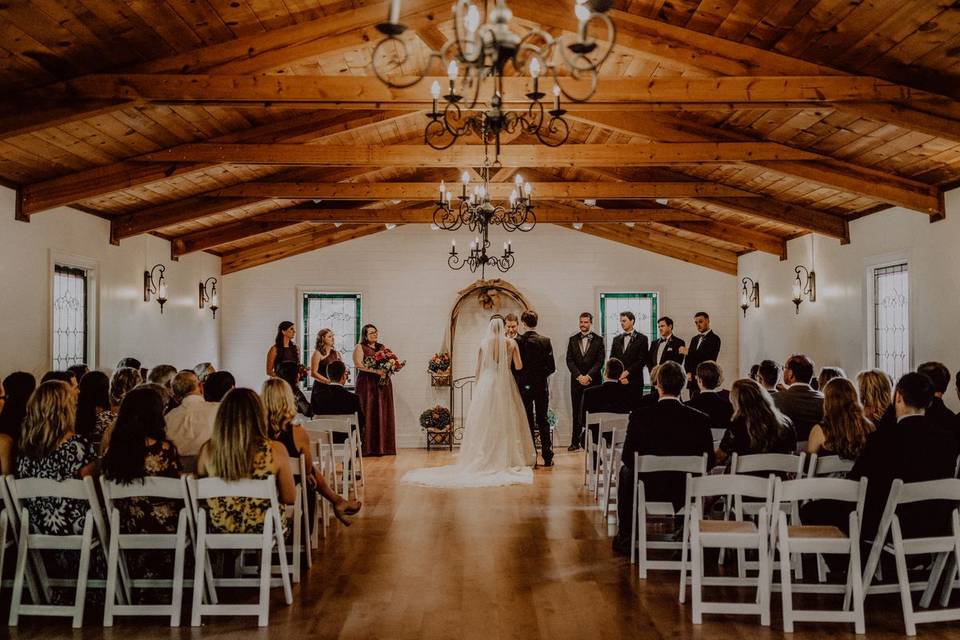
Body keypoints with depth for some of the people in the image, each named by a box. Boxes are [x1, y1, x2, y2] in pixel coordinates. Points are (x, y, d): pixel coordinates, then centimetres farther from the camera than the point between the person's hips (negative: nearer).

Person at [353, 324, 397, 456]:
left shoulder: (382, 347, 19)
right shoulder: (360, 347, 2)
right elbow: (358, 364, -12)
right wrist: (375, 370, -21)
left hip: (383, 384, 5)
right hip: (367, 384, -5)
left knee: (383, 414, 2)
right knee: (368, 415, -8)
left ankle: (382, 447, 5)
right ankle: (367, 448, -8)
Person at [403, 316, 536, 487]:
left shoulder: (484, 343, 1)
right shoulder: (511, 342, -2)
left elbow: (478, 369, 6)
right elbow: (519, 366, 1)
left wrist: (479, 385, 19)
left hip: (486, 383, 1)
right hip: (505, 385, -1)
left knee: (485, 423, 5)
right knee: (507, 422, 6)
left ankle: (484, 460, 5)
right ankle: (507, 459, 6)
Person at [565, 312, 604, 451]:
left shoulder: (598, 340, 3)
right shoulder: (573, 339, 9)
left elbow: (600, 361, -2)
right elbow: (569, 360, 3)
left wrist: (588, 376, -12)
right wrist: (579, 376, -9)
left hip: (592, 381, -2)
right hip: (576, 380, 2)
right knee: (576, 412, 4)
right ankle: (575, 441, 8)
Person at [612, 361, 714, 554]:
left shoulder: (639, 416, -15)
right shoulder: (700, 419, -12)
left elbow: (628, 458, -8)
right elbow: (709, 462, -4)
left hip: (649, 492, -1)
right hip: (686, 495, 2)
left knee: (625, 471, 31)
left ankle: (625, 537, 36)